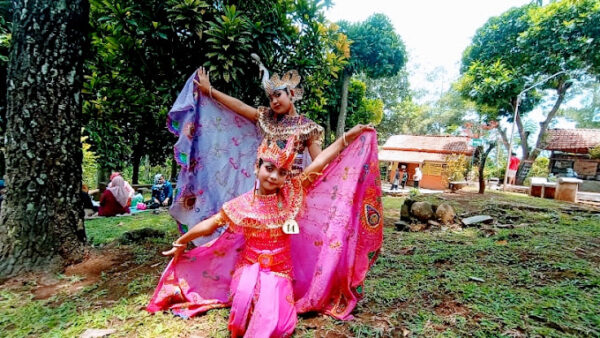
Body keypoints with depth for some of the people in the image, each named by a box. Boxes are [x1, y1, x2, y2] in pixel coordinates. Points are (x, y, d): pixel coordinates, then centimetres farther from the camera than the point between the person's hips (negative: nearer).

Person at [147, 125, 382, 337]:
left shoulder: (292, 195, -7)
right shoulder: (242, 204, -9)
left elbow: (319, 163, -10)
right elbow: (210, 224, 2)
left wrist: (348, 137, -10)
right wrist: (181, 242, 11)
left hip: (280, 269, 1)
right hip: (250, 265, 0)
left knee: (273, 318, -22)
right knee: (245, 297, -30)